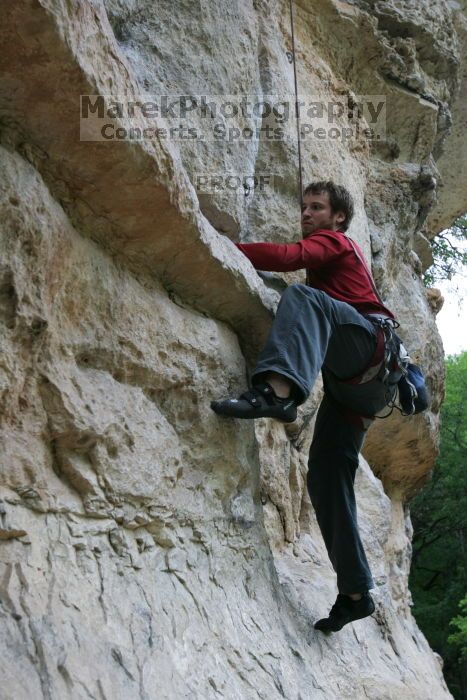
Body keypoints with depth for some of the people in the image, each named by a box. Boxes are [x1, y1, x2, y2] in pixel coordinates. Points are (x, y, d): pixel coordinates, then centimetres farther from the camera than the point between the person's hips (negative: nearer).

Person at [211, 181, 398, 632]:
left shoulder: (334, 241, 11)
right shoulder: (327, 259, 37)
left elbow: (289, 257, -12)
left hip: (372, 345, -9)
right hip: (352, 378, 9)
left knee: (304, 295, -31)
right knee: (325, 476, 1)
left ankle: (278, 389, -59)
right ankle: (355, 592, 5)